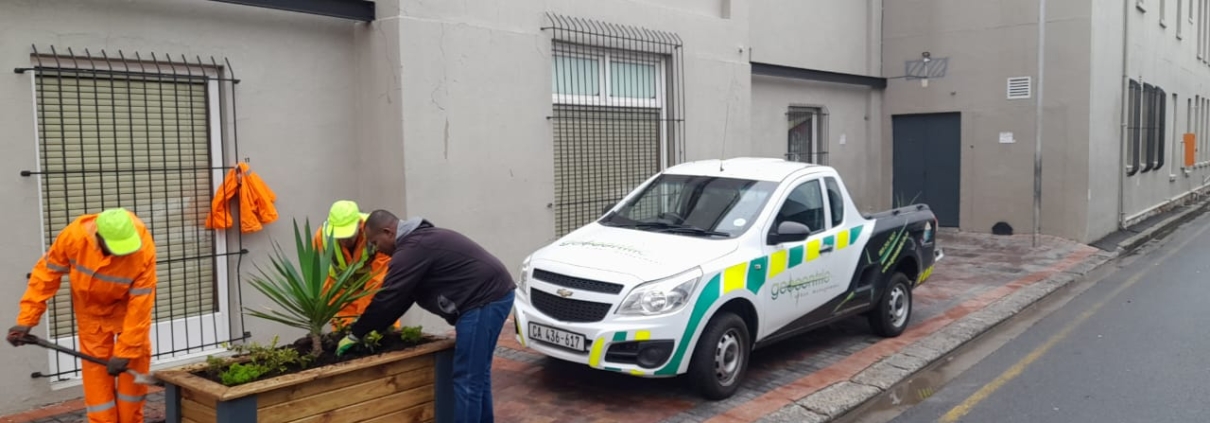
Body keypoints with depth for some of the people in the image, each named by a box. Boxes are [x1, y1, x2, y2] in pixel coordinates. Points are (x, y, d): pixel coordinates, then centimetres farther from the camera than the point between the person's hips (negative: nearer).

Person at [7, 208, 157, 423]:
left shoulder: (144, 249, -35)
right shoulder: (73, 235, -31)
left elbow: (140, 303, -30)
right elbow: (47, 273, -15)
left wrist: (125, 351, -28)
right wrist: (26, 320, -15)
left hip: (129, 305, -1)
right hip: (92, 309, 1)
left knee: (135, 361, 1)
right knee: (96, 369, 0)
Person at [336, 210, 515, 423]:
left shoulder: (412, 249, -12)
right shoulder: (420, 238, 22)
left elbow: (388, 297, -11)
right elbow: (402, 296, 26)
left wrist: (355, 335, 0)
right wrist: (377, 329, 24)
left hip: (484, 300, -11)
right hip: (495, 294, 11)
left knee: (467, 379, -5)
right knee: (477, 374, 18)